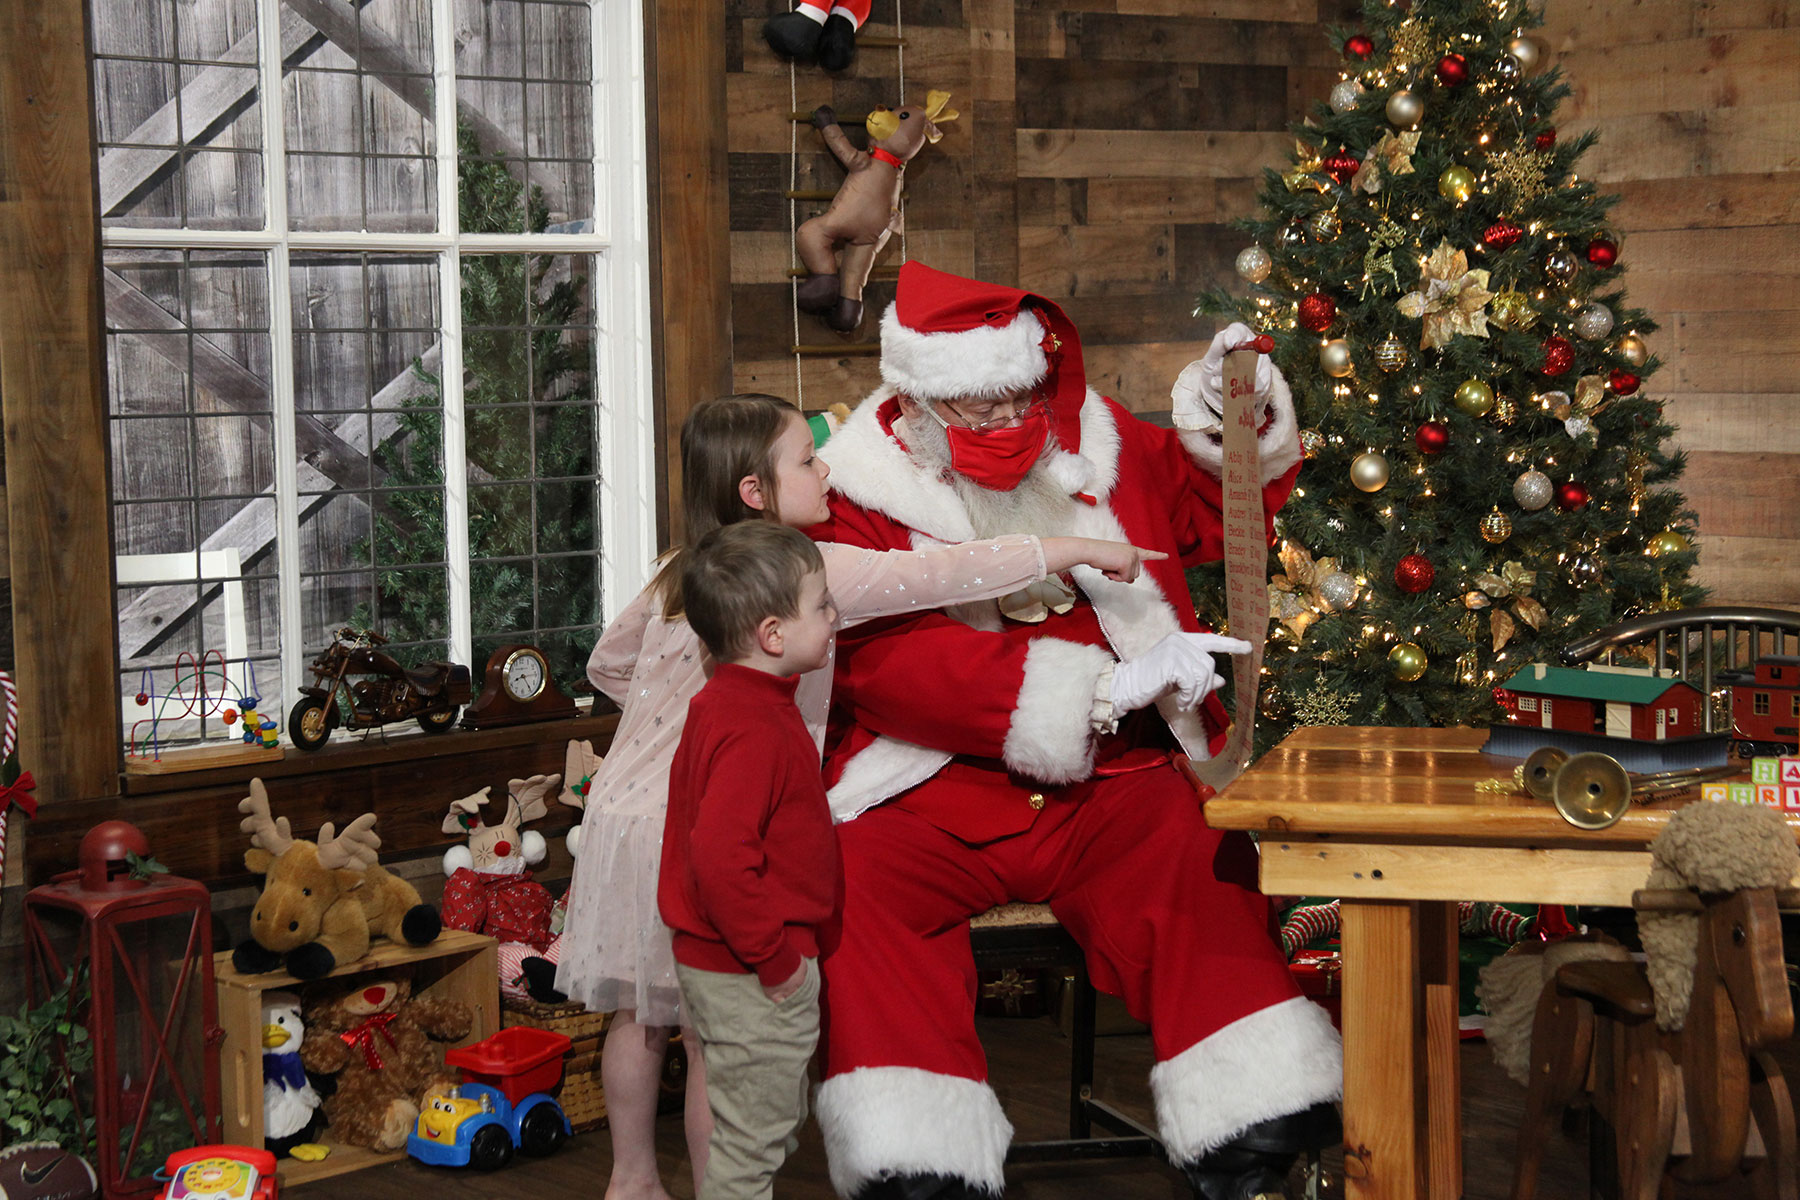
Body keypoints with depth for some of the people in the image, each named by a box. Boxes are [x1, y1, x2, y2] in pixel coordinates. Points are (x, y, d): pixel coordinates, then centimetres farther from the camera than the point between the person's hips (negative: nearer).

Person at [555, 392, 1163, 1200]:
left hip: (630, 808, 8)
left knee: (641, 1015, 19)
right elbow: (939, 577, -18)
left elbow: (607, 663, 20)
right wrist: (1074, 551, -13)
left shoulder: (679, 573, 7)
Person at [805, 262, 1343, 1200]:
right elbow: (890, 663, -17)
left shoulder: (1092, 445, 11)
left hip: (1104, 784, 2)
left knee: (1196, 858, -26)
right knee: (859, 883, -30)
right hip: (929, 796, -2)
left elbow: (1218, 508, 26)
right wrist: (1104, 688, -23)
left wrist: (1244, 421, 2)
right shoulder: (860, 495, -2)